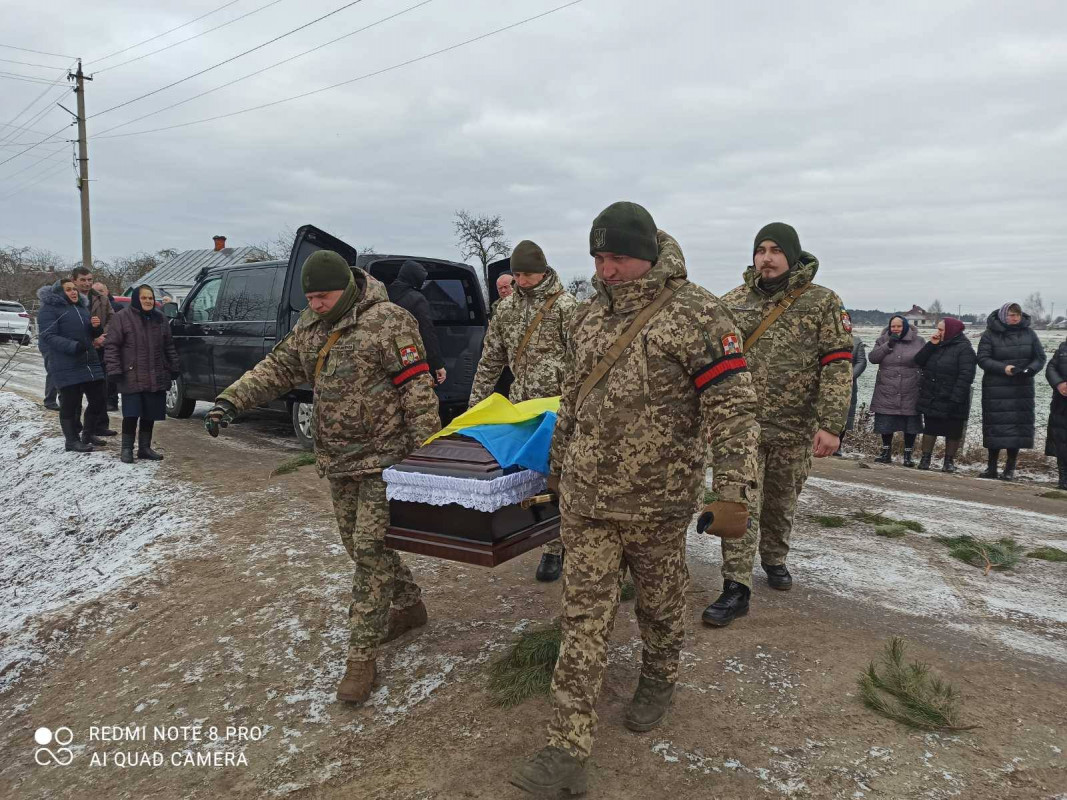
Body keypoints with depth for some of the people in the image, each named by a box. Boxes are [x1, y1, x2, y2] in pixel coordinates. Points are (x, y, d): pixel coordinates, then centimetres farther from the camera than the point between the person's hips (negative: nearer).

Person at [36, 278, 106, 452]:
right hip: (67, 367, -7)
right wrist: (73, 346, -28)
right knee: (70, 403, -2)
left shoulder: (82, 306, 18)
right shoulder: (49, 309, -5)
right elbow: (48, 336, -14)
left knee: (98, 400, 10)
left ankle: (87, 434, 29)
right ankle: (72, 441, 9)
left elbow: (92, 334, 25)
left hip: (90, 363, 7)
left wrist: (96, 327, 1)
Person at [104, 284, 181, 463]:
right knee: (131, 414, -5)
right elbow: (111, 346, -5)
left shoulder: (160, 319, 11)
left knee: (150, 414, 9)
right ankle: (127, 449, 9)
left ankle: (145, 448, 20)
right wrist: (113, 370, -12)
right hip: (131, 377, -5)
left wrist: (175, 367, 14)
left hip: (156, 378, 5)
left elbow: (169, 346, 18)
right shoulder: (123, 317, -4)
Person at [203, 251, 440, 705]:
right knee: (359, 544, 16)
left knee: (370, 548, -7)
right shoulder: (311, 325, 9)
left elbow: (417, 388, -17)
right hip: (337, 460, 8)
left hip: (382, 457, -8)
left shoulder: (388, 321, -15)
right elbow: (277, 368, 10)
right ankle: (408, 605, 37)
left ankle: (362, 657, 2)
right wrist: (232, 400, -4)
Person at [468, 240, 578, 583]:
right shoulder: (506, 308, 11)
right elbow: (490, 358, 15)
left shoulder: (565, 305, -6)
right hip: (520, 404, 5)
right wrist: (476, 401, 12)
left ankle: (553, 549, 10)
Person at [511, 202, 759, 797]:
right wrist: (560, 462, 23)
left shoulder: (696, 313, -12)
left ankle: (660, 680, 47)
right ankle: (569, 752, 13)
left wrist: (736, 493, -22)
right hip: (584, 497, 5)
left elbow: (733, 407, -15)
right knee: (585, 616, 6)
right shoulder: (593, 313, 8)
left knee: (661, 602, 17)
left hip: (657, 500, -4)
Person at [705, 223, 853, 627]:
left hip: (794, 428, 0)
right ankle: (736, 588, 3)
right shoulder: (732, 302, 4)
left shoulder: (823, 302, -2)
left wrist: (831, 424, -14)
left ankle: (774, 559, 41)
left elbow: (838, 365, -6)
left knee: (781, 502, 16)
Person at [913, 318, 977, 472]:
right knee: (930, 429, 11)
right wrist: (931, 345, -8)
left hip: (951, 401, -6)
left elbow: (965, 376, -19)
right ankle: (925, 458, 19)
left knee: (953, 432, 6)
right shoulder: (937, 346, 11)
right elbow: (919, 361, 4)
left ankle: (949, 461, 18)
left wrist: (956, 399, -25)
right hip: (930, 399, 6)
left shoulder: (964, 349, -12)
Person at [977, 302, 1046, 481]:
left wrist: (1031, 369, -13)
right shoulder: (990, 334, -2)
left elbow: (1040, 357, 7)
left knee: (1017, 427, 0)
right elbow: (982, 359, -7)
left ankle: (1010, 469, 9)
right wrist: (1003, 368, -21)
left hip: (1022, 389, 2)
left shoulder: (1028, 333, 5)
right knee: (995, 427, 2)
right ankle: (992, 467, 12)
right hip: (995, 389, -2)